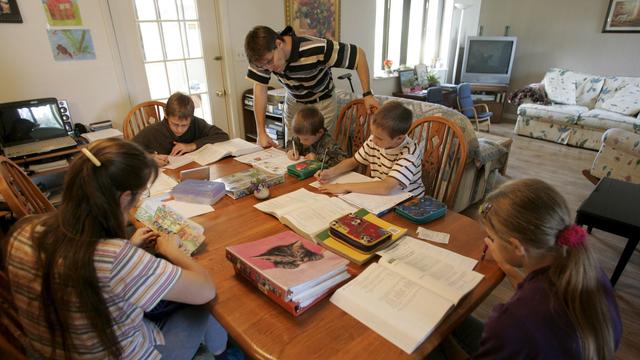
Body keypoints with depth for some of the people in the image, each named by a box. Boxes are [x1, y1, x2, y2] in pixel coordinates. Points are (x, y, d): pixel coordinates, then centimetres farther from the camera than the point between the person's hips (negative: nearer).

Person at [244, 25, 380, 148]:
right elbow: (260, 90, -17)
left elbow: (359, 54, -26)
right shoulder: (264, 56, -22)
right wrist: (261, 132, -23)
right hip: (294, 103, 4)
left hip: (322, 104, -3)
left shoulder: (316, 49, -35)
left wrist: (367, 94, -27)